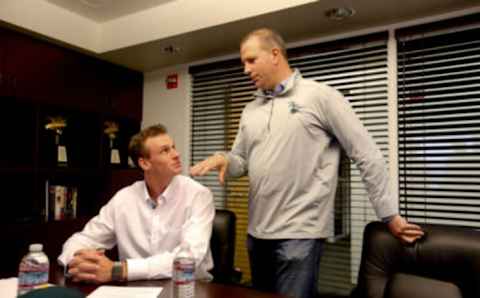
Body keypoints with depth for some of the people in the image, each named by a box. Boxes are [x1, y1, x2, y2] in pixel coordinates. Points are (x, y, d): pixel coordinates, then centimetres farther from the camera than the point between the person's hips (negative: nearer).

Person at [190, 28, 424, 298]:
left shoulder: (320, 96, -7)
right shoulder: (251, 109, 13)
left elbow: (368, 156, -7)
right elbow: (241, 162, 15)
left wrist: (390, 214, -7)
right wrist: (224, 160, -9)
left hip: (299, 234, -7)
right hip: (257, 233, 7)